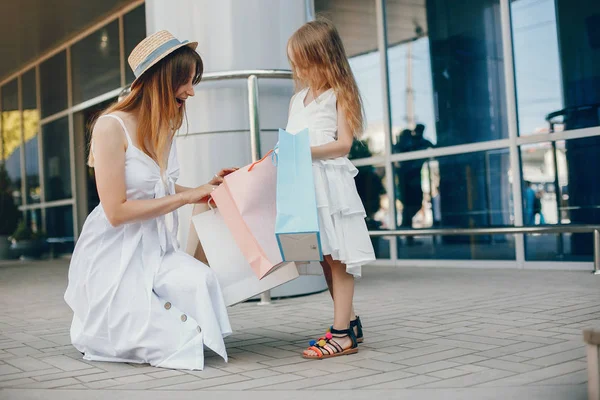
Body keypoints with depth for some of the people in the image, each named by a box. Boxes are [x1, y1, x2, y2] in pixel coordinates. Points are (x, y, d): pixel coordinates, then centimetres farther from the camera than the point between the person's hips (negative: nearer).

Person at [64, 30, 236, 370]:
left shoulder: (165, 128, 7)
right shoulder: (112, 126, -18)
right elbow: (116, 211, -21)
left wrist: (205, 189, 3)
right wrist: (186, 196, -18)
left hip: (157, 249, 7)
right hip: (116, 257, -7)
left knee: (200, 281, -26)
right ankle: (99, 334, 15)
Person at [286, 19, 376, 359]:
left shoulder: (339, 95, -1)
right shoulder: (298, 99, 19)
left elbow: (343, 143, -9)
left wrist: (306, 152, -20)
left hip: (330, 181, -7)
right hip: (304, 183, 7)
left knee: (336, 256, -8)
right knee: (323, 258, 9)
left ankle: (342, 333, -6)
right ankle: (350, 320, 20)